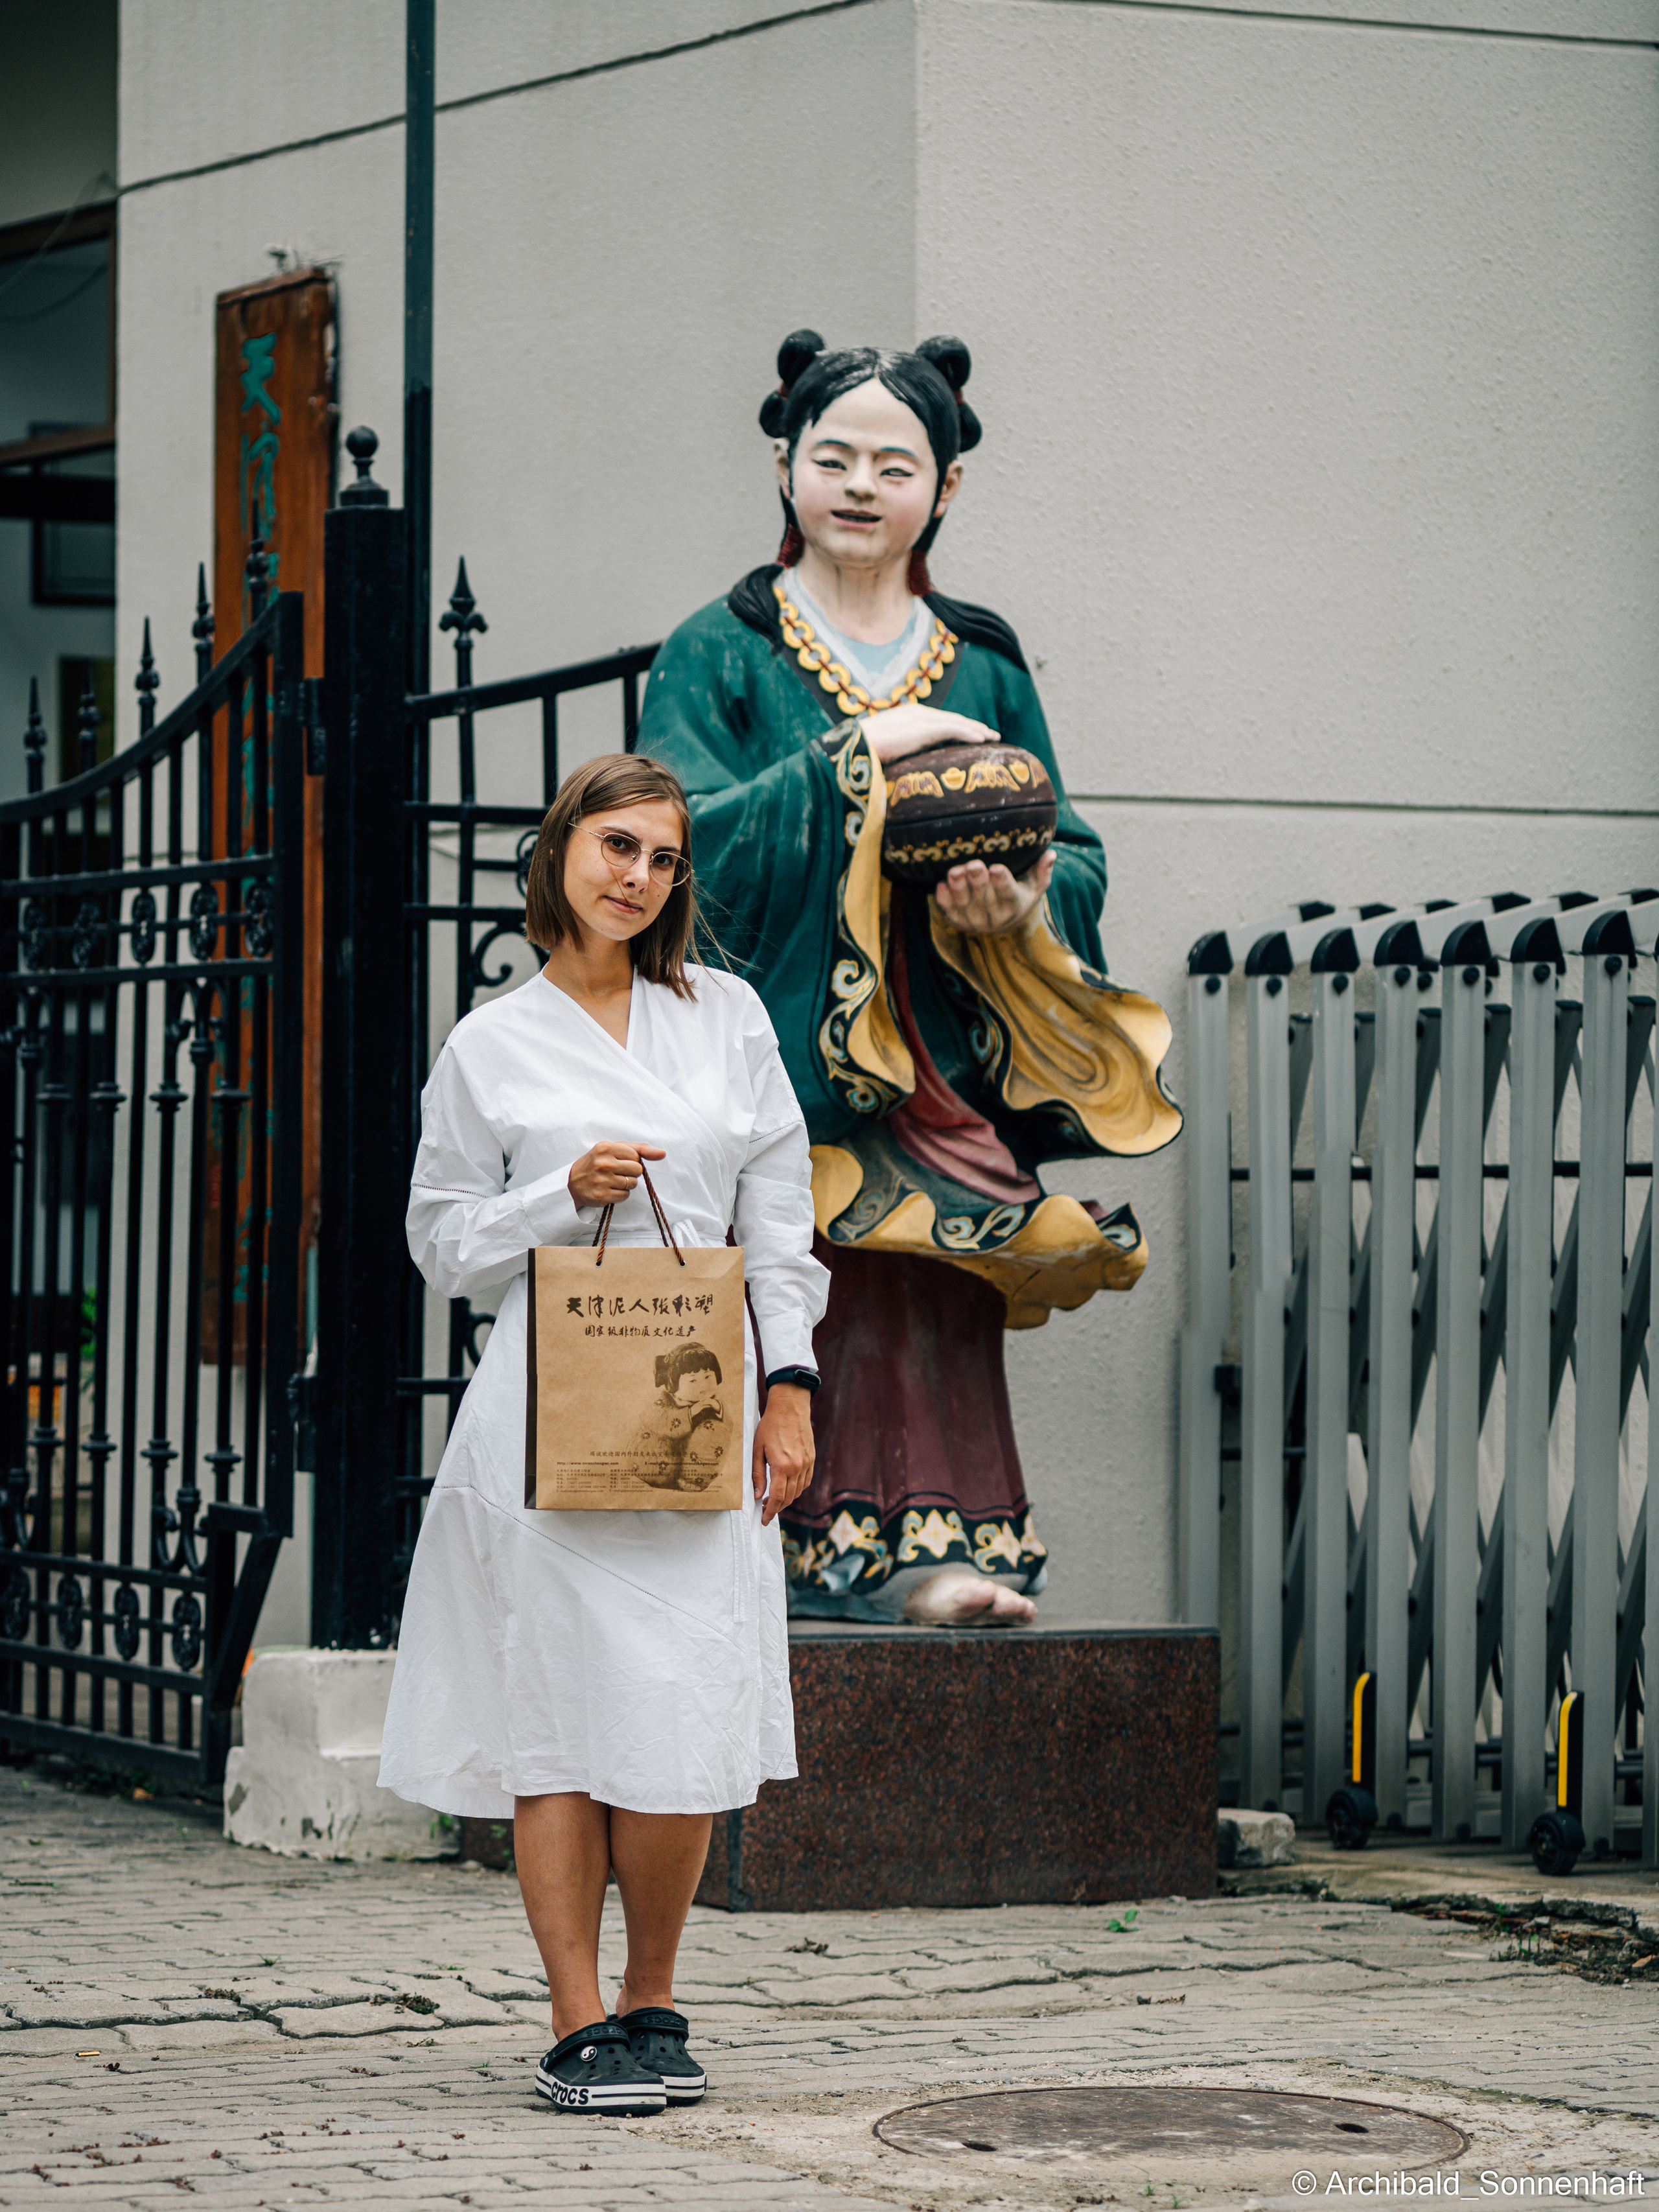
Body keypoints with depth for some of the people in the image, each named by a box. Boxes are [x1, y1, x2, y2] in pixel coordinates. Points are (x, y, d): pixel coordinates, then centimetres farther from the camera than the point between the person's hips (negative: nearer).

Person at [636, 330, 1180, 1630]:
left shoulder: (986, 668, 16)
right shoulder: (723, 655, 7)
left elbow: (1078, 859, 13)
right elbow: (689, 842, -7)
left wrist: (1022, 906, -10)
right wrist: (858, 753, -11)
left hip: (946, 1073, 3)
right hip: (790, 1064, -2)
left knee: (934, 1303, -9)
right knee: (819, 1297, -13)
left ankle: (918, 1553, -12)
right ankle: (870, 1552, -12)